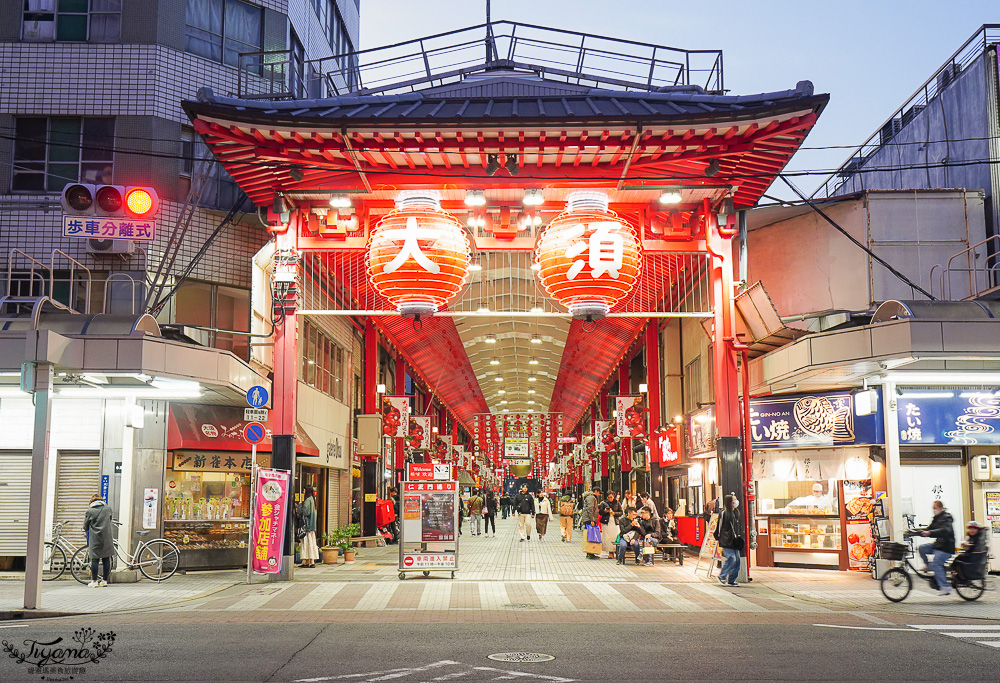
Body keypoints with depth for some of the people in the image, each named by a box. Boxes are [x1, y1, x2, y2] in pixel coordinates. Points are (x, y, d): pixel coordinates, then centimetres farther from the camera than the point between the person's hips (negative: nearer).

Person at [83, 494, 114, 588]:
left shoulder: (89, 511, -3)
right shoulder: (108, 508, 5)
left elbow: (85, 526, 7)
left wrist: (86, 531, 29)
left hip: (94, 538, -3)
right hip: (107, 538, 3)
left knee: (94, 559, 1)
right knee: (106, 559, 7)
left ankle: (94, 581, 1)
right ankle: (105, 580, 10)